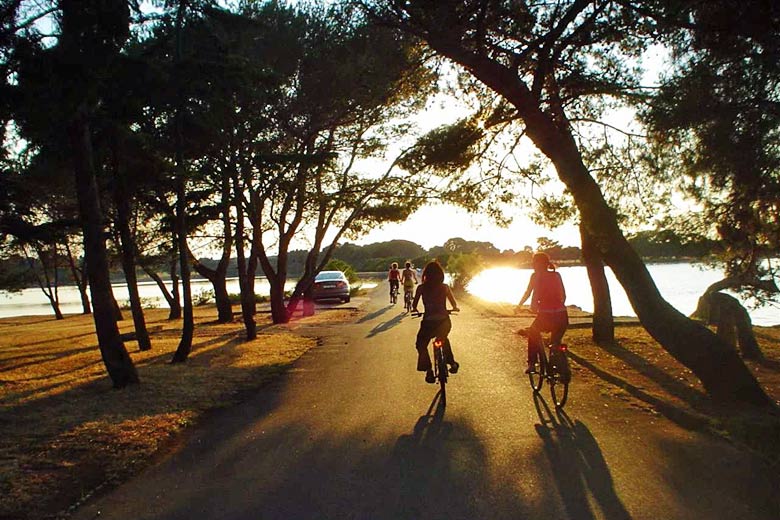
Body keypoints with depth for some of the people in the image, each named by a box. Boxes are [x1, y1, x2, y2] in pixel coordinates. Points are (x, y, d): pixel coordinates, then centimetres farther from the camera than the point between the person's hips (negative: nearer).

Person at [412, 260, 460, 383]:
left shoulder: (421, 288, -4)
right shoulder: (445, 287, -2)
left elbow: (414, 305, 5)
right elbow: (454, 305, 6)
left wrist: (415, 310, 28)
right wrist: (455, 308, 29)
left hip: (428, 322, -2)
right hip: (444, 321, 2)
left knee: (421, 345, 20)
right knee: (444, 339, 35)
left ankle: (429, 370, 7)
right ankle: (452, 362, 32)